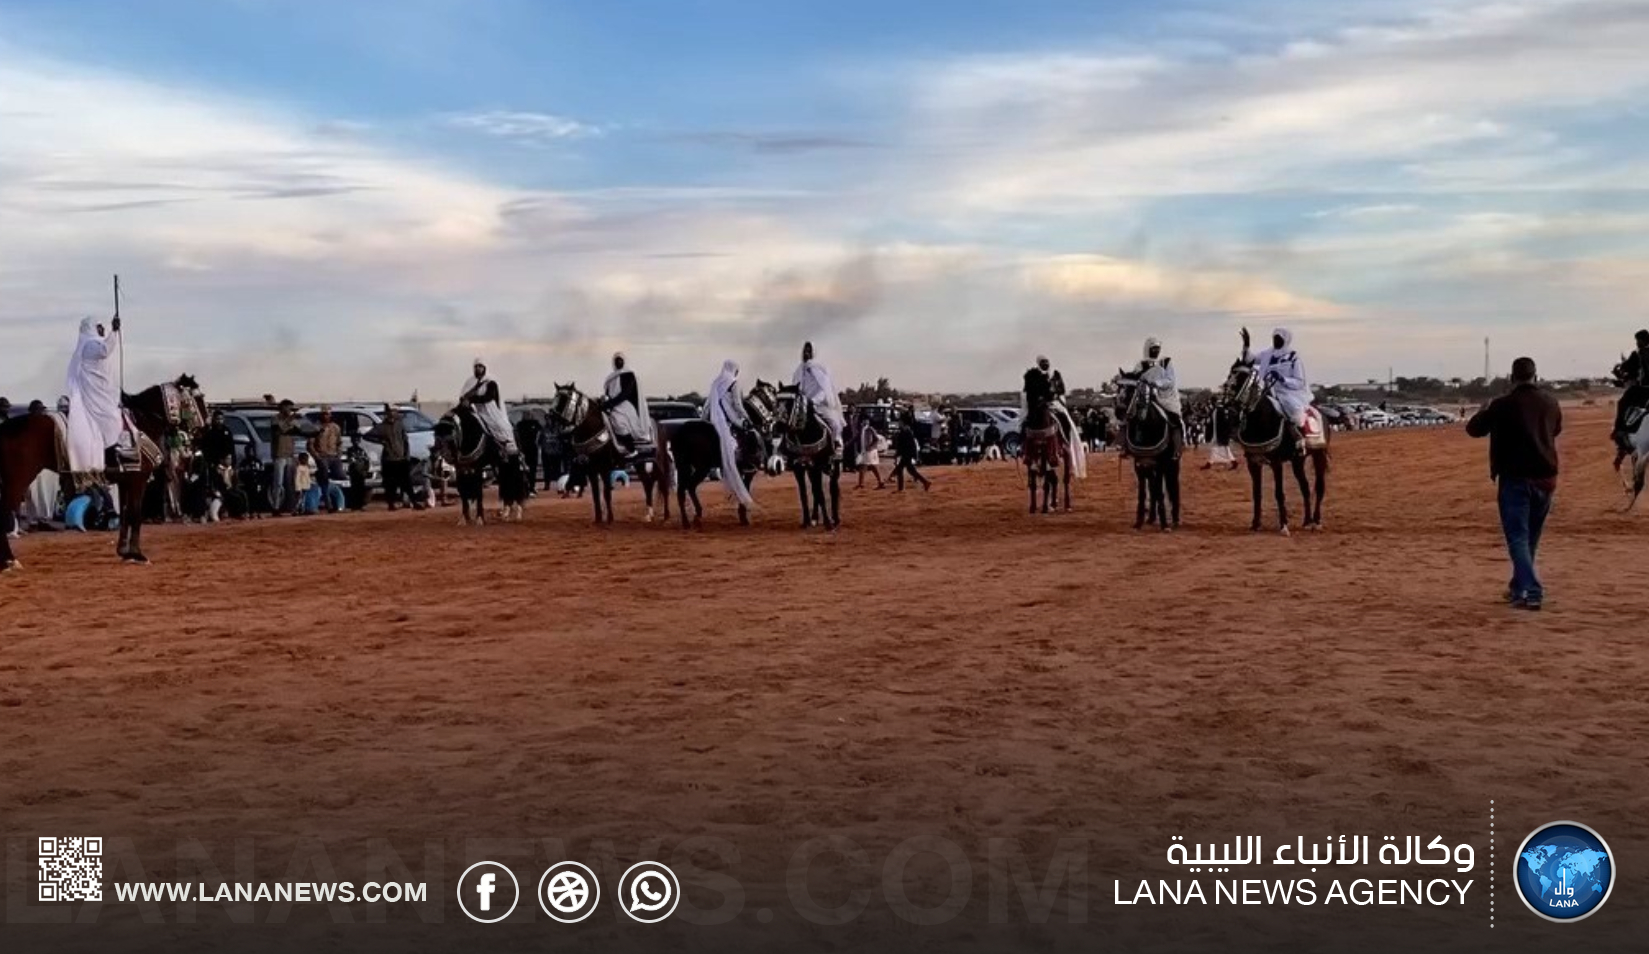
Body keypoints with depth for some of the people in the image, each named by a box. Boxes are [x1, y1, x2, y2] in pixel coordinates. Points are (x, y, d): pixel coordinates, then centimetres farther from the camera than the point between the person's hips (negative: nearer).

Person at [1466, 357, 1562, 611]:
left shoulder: (1503, 404, -12)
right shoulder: (1550, 403, 5)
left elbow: (1473, 429, -1)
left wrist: (1485, 411, 17)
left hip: (1515, 478, -5)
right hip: (1545, 478, 5)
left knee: (1518, 537, -3)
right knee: (1530, 538, 18)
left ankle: (1531, 593, -14)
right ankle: (1519, 587, 30)